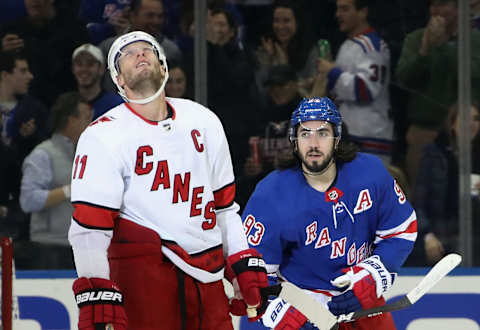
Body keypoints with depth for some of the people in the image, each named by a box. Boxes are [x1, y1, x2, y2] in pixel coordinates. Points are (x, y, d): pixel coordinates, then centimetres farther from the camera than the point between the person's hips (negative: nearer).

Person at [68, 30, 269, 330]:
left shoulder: (203, 122, 12)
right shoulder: (104, 136, -4)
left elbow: (225, 205, 20)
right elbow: (88, 227, -10)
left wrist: (246, 269, 14)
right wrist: (95, 296, -19)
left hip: (206, 279, 5)